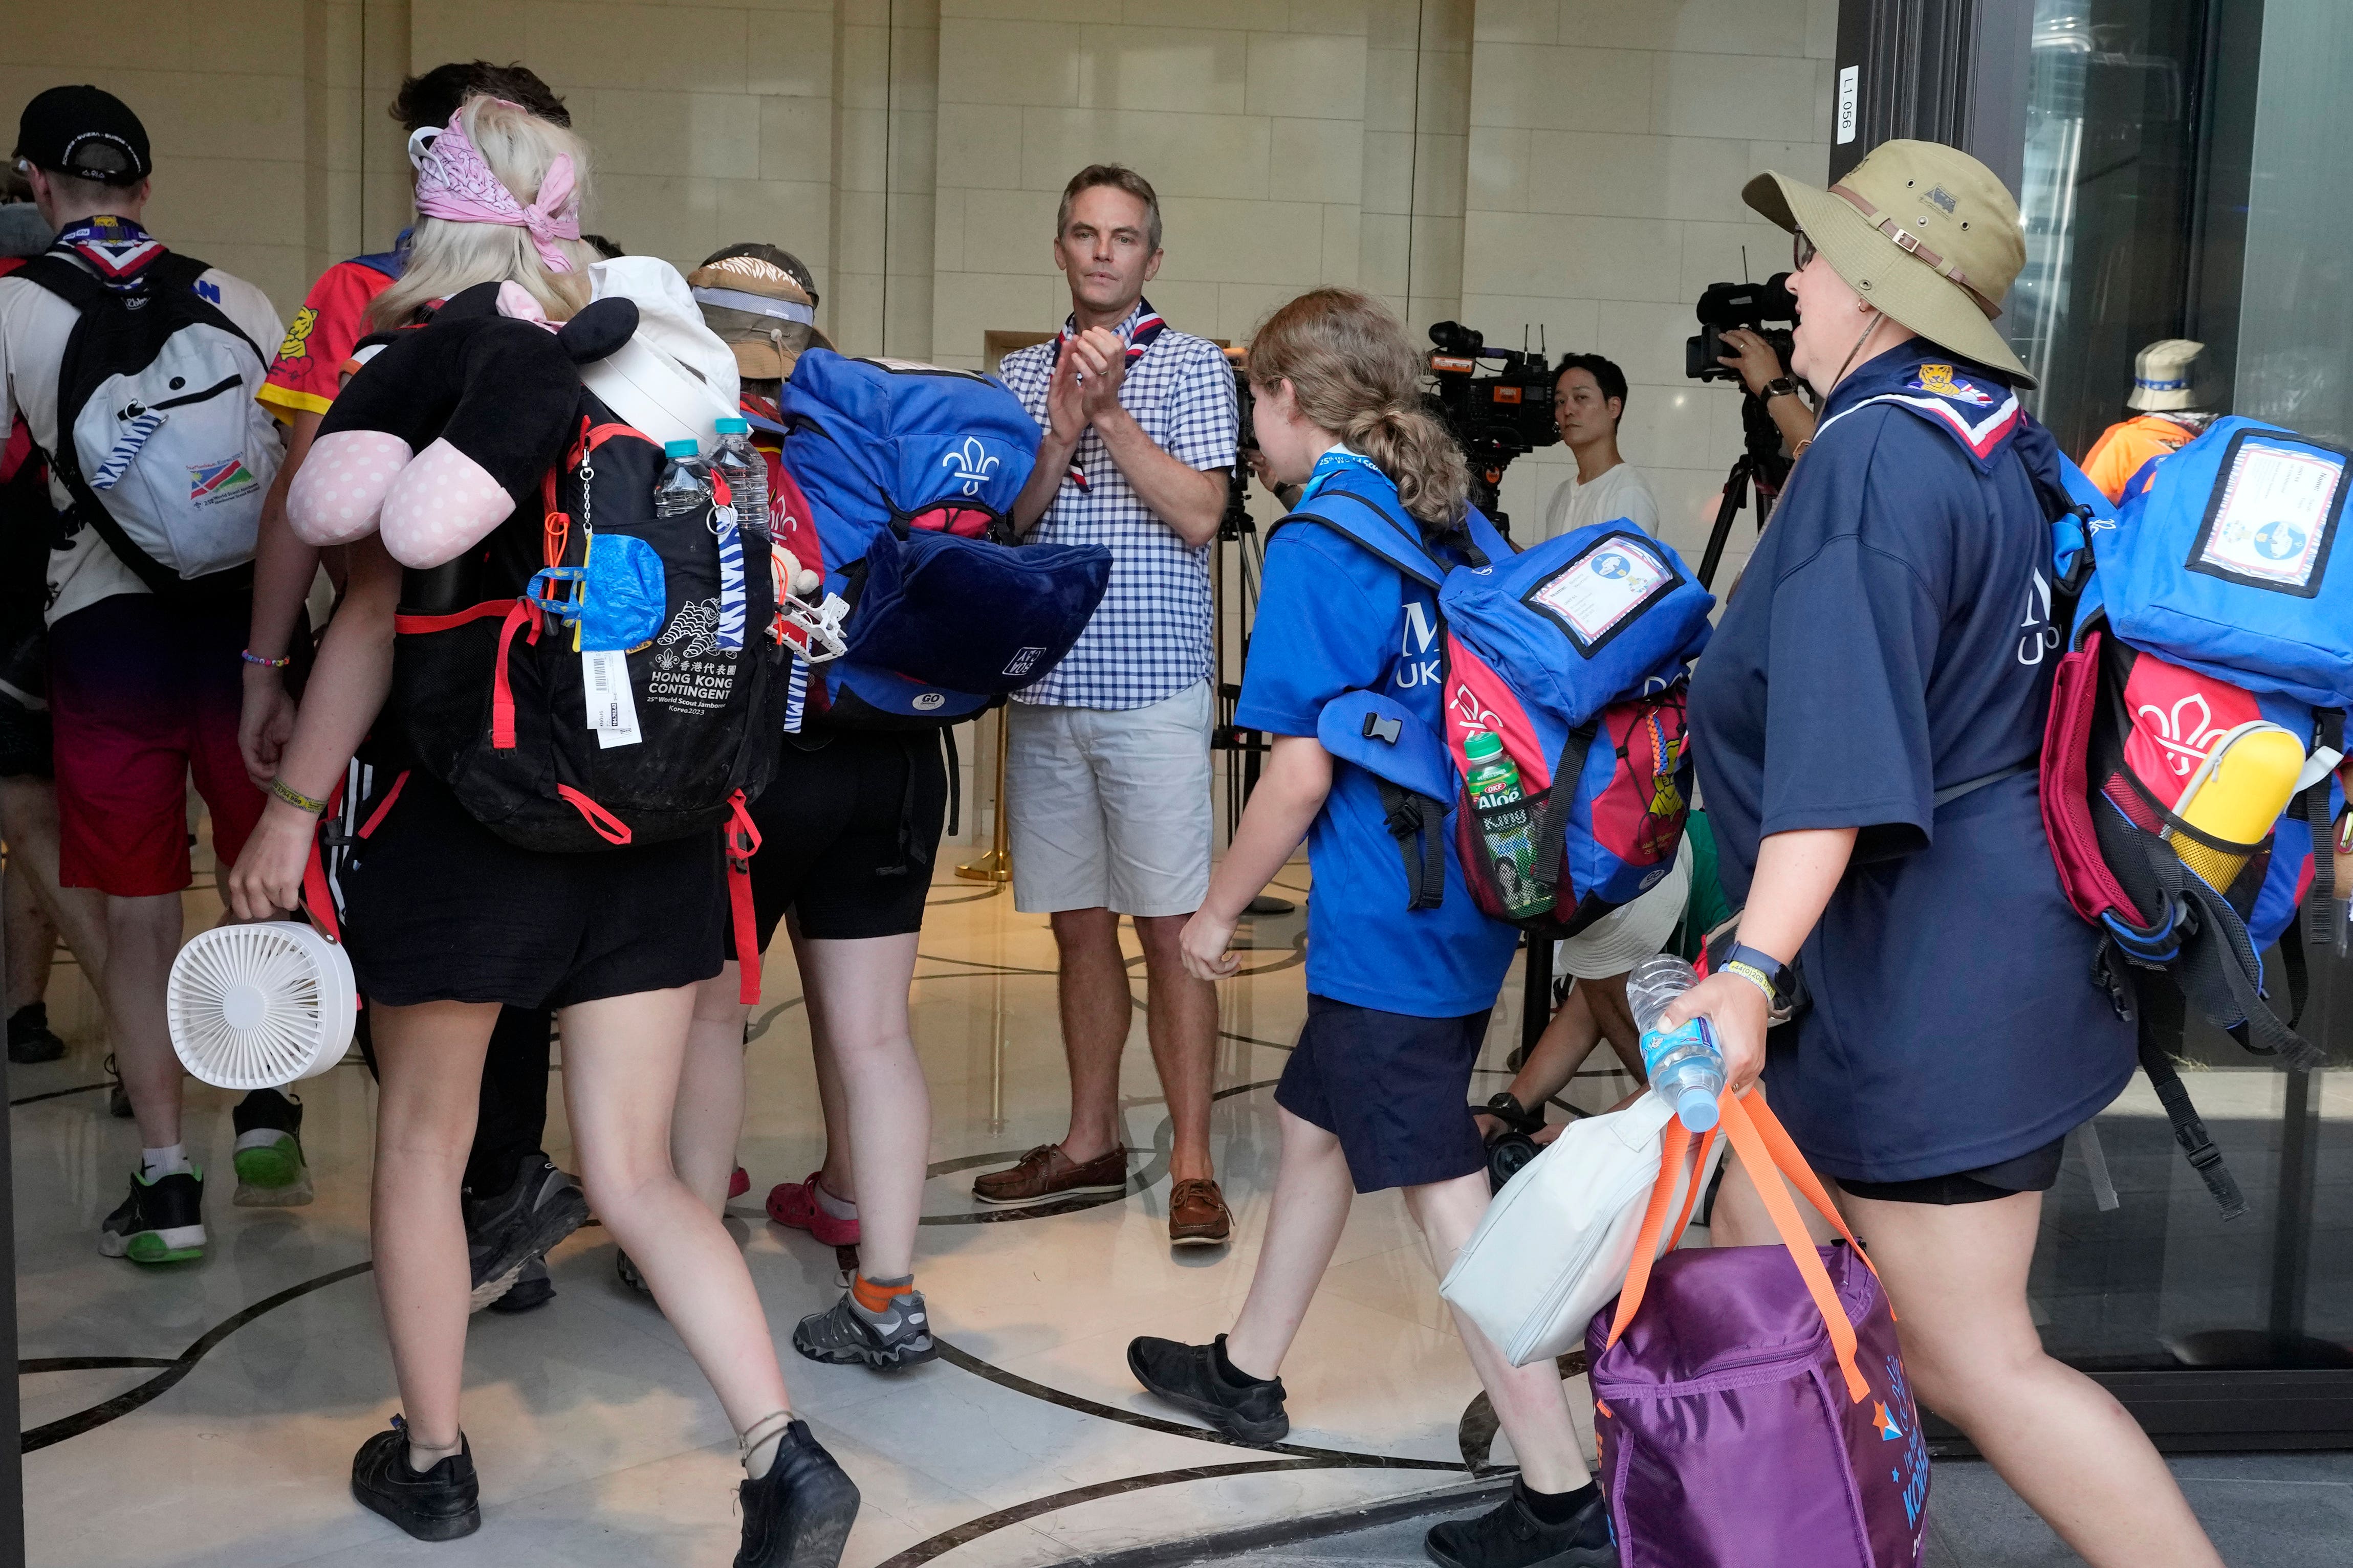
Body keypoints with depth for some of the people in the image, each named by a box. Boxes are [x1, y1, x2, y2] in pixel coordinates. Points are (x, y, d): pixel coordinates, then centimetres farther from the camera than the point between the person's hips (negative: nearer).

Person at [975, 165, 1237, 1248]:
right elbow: (996, 523, 5)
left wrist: (1110, 412, -12)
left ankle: (1192, 1168, 4)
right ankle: (1090, 1143, 22)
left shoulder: (1191, 367, 3)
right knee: (1079, 925, 11)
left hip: (1152, 689, -4)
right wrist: (1060, 433, -10)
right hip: (1045, 690, 4)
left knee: (1171, 927, -3)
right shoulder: (1020, 375, 13)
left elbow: (1200, 515, -9)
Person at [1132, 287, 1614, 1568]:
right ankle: (1245, 1372, 41)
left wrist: (1215, 913, -6)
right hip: (1466, 902, 9)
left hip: (1389, 928, -9)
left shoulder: (1318, 543, -15)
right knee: (1315, 1123, 23)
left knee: (1447, 1199, -1)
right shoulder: (1453, 525, 9)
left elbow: (1301, 773, -19)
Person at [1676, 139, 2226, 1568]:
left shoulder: (1876, 454, -19)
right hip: (1979, 938, 10)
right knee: (1758, 1235, 19)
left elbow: (1840, 743, -30)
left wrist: (1753, 967, -36)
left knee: (1974, 1360, -2)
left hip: (1933, 968, -10)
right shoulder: (1981, 439, 10)